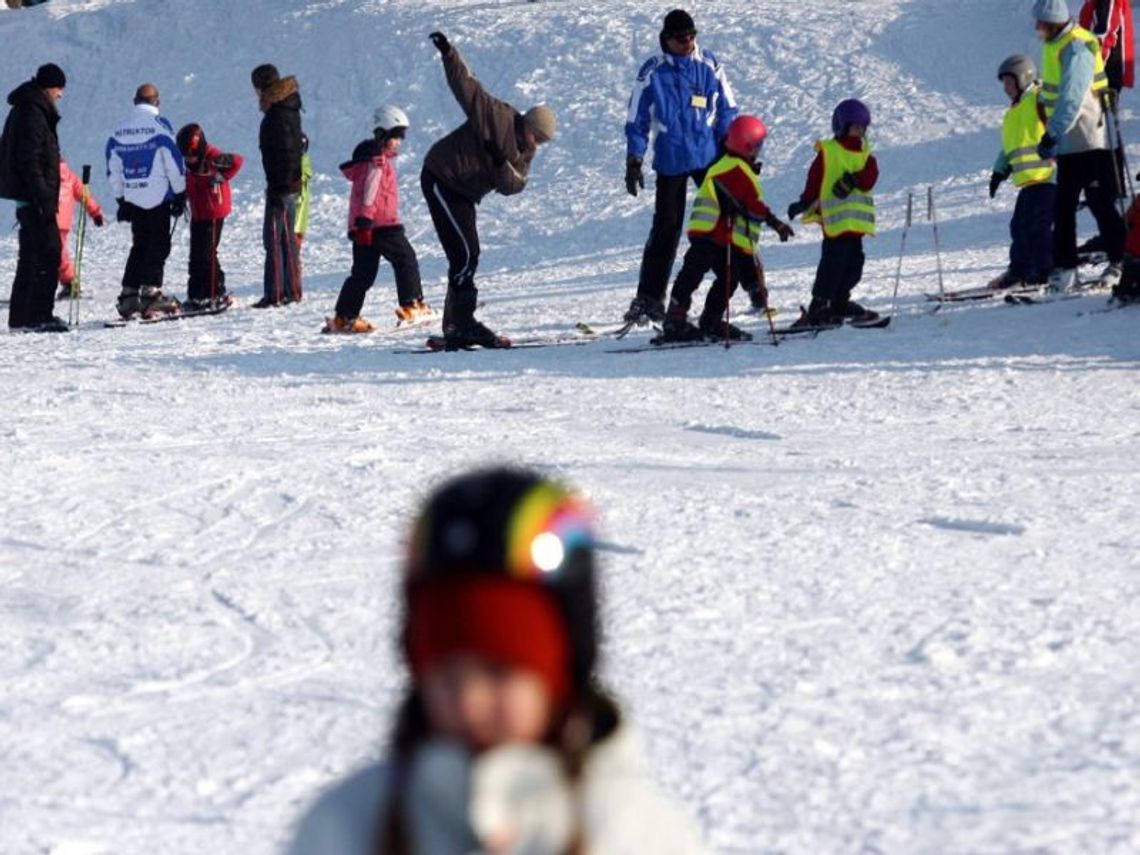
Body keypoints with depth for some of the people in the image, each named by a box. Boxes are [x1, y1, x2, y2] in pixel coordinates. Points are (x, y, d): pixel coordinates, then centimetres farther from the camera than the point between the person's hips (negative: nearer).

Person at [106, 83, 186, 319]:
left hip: (132, 199, 5)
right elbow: (174, 162, -8)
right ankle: (151, 293, -7)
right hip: (158, 198, -5)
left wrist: (121, 199, 19)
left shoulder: (119, 130, 9)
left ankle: (129, 296, 6)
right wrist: (180, 194, -1)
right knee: (158, 246, 0)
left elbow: (113, 170, 12)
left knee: (139, 246, 13)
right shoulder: (159, 125, -8)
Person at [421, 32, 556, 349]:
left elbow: (513, 186, -4)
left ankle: (455, 327, 17)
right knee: (465, 253, -15)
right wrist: (449, 56, -33)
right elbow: (467, 87, -23)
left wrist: (501, 164, -23)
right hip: (440, 179, -9)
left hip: (462, 194, 9)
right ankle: (463, 324, -15)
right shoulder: (497, 117, -16)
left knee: (466, 257, 11)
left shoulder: (524, 152, 7)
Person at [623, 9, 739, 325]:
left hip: (710, 156, 1)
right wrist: (634, 162, -1)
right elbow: (637, 121, 4)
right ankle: (649, 298, 7)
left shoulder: (710, 66, 3)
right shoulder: (652, 73, -2)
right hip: (671, 160, -1)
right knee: (666, 228, 1)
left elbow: (727, 108, 10)